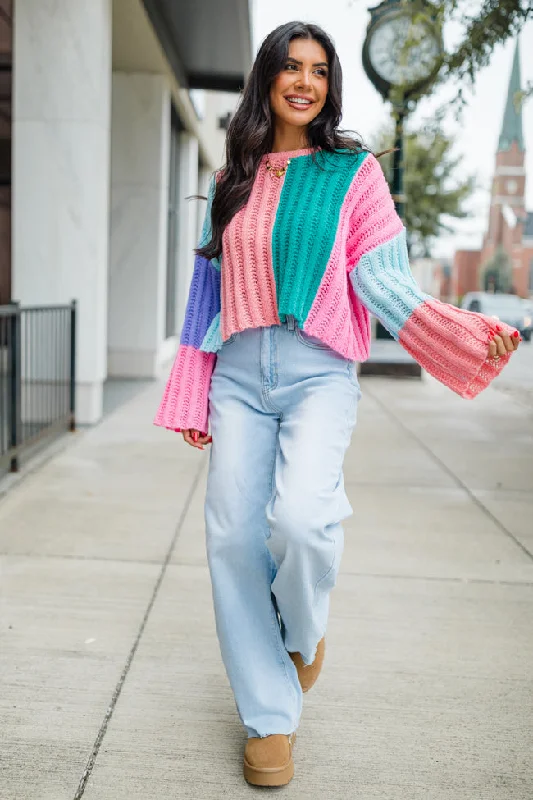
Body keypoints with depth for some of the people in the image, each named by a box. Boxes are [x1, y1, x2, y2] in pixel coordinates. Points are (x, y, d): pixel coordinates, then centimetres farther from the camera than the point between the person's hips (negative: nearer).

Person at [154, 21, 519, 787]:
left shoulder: (354, 171, 5)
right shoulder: (233, 180, 15)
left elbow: (381, 281, -3)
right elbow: (208, 289, 16)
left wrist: (468, 334, -18)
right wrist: (192, 399, 13)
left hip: (318, 374, -3)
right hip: (239, 376, 4)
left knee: (300, 517, -26)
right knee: (235, 536, -2)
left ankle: (303, 632, 9)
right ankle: (271, 716, 13)